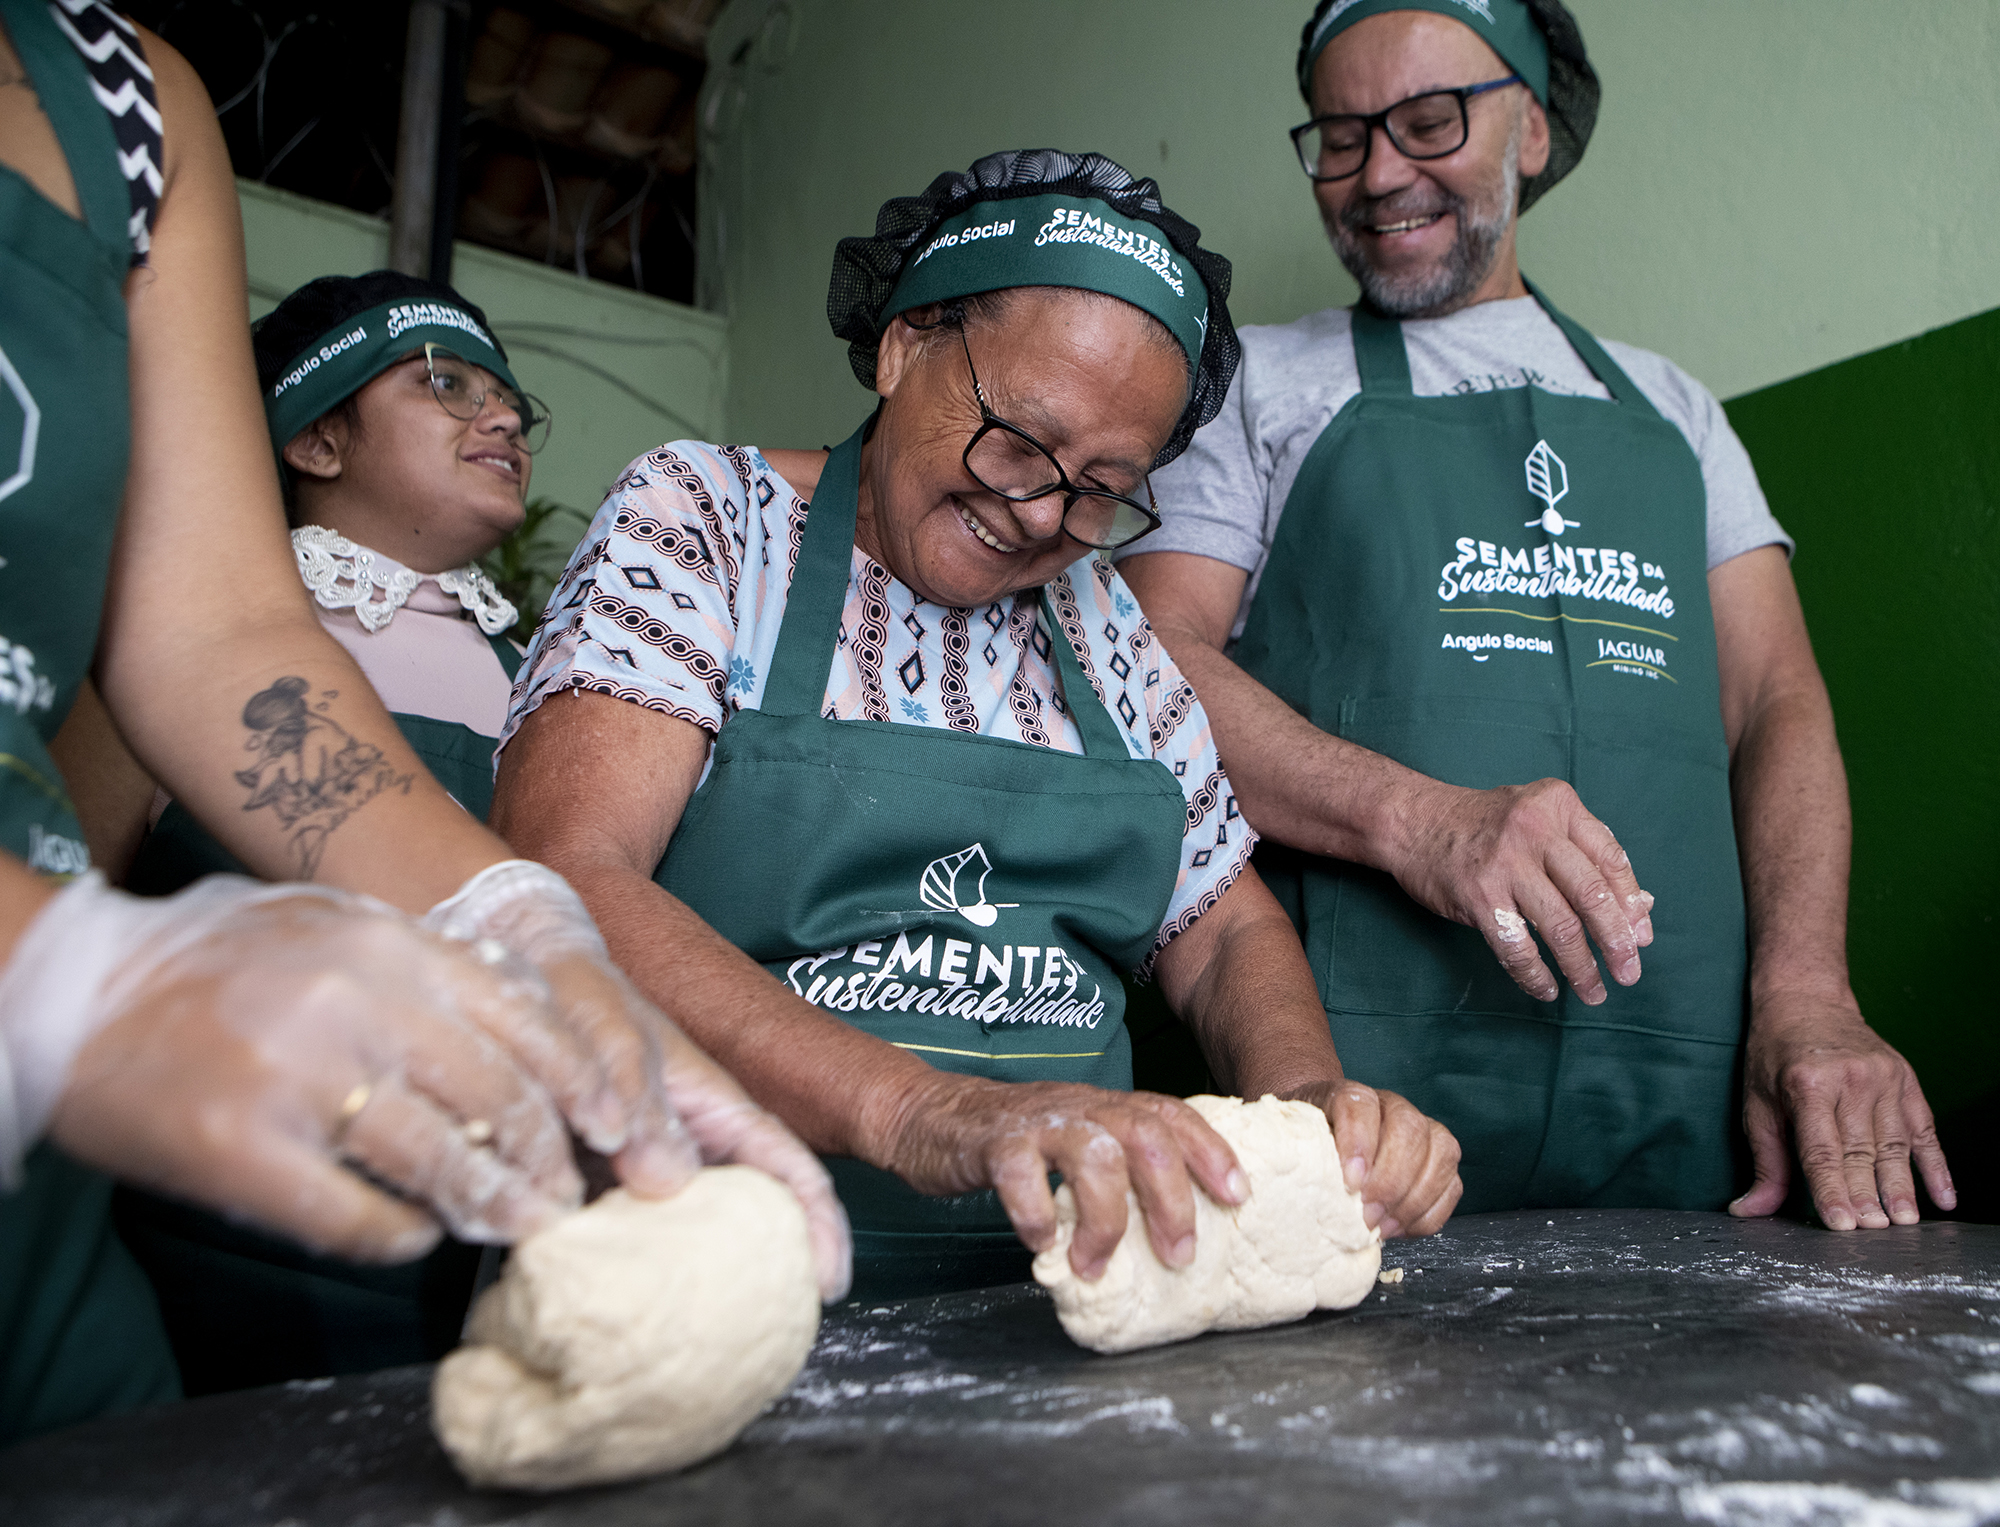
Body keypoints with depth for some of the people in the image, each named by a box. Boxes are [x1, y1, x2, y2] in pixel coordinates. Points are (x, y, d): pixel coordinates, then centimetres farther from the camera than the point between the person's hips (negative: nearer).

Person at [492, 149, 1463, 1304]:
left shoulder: (1102, 624, 11)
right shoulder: (703, 518, -3)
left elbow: (1226, 929, 14)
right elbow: (558, 881, -17)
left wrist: (1310, 1099, -8)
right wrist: (917, 1109, -31)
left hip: (1065, 1296, 4)